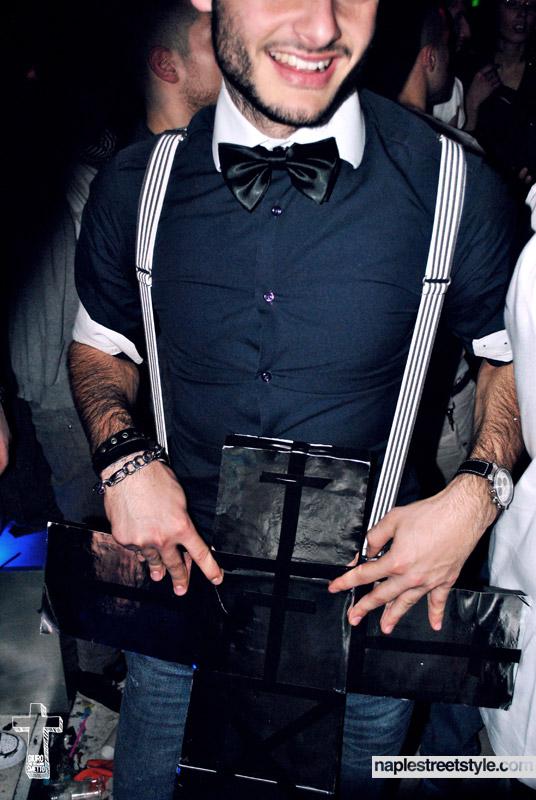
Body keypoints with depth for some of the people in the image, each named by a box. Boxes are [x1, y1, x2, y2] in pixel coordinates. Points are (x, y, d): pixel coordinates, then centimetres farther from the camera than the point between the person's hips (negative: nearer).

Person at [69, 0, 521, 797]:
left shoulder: (455, 190, -15)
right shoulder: (134, 186, -9)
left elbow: (512, 350, 2)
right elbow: (100, 344, 8)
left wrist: (476, 496, -14)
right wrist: (123, 456, -10)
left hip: (370, 591, -1)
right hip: (183, 574, 2)